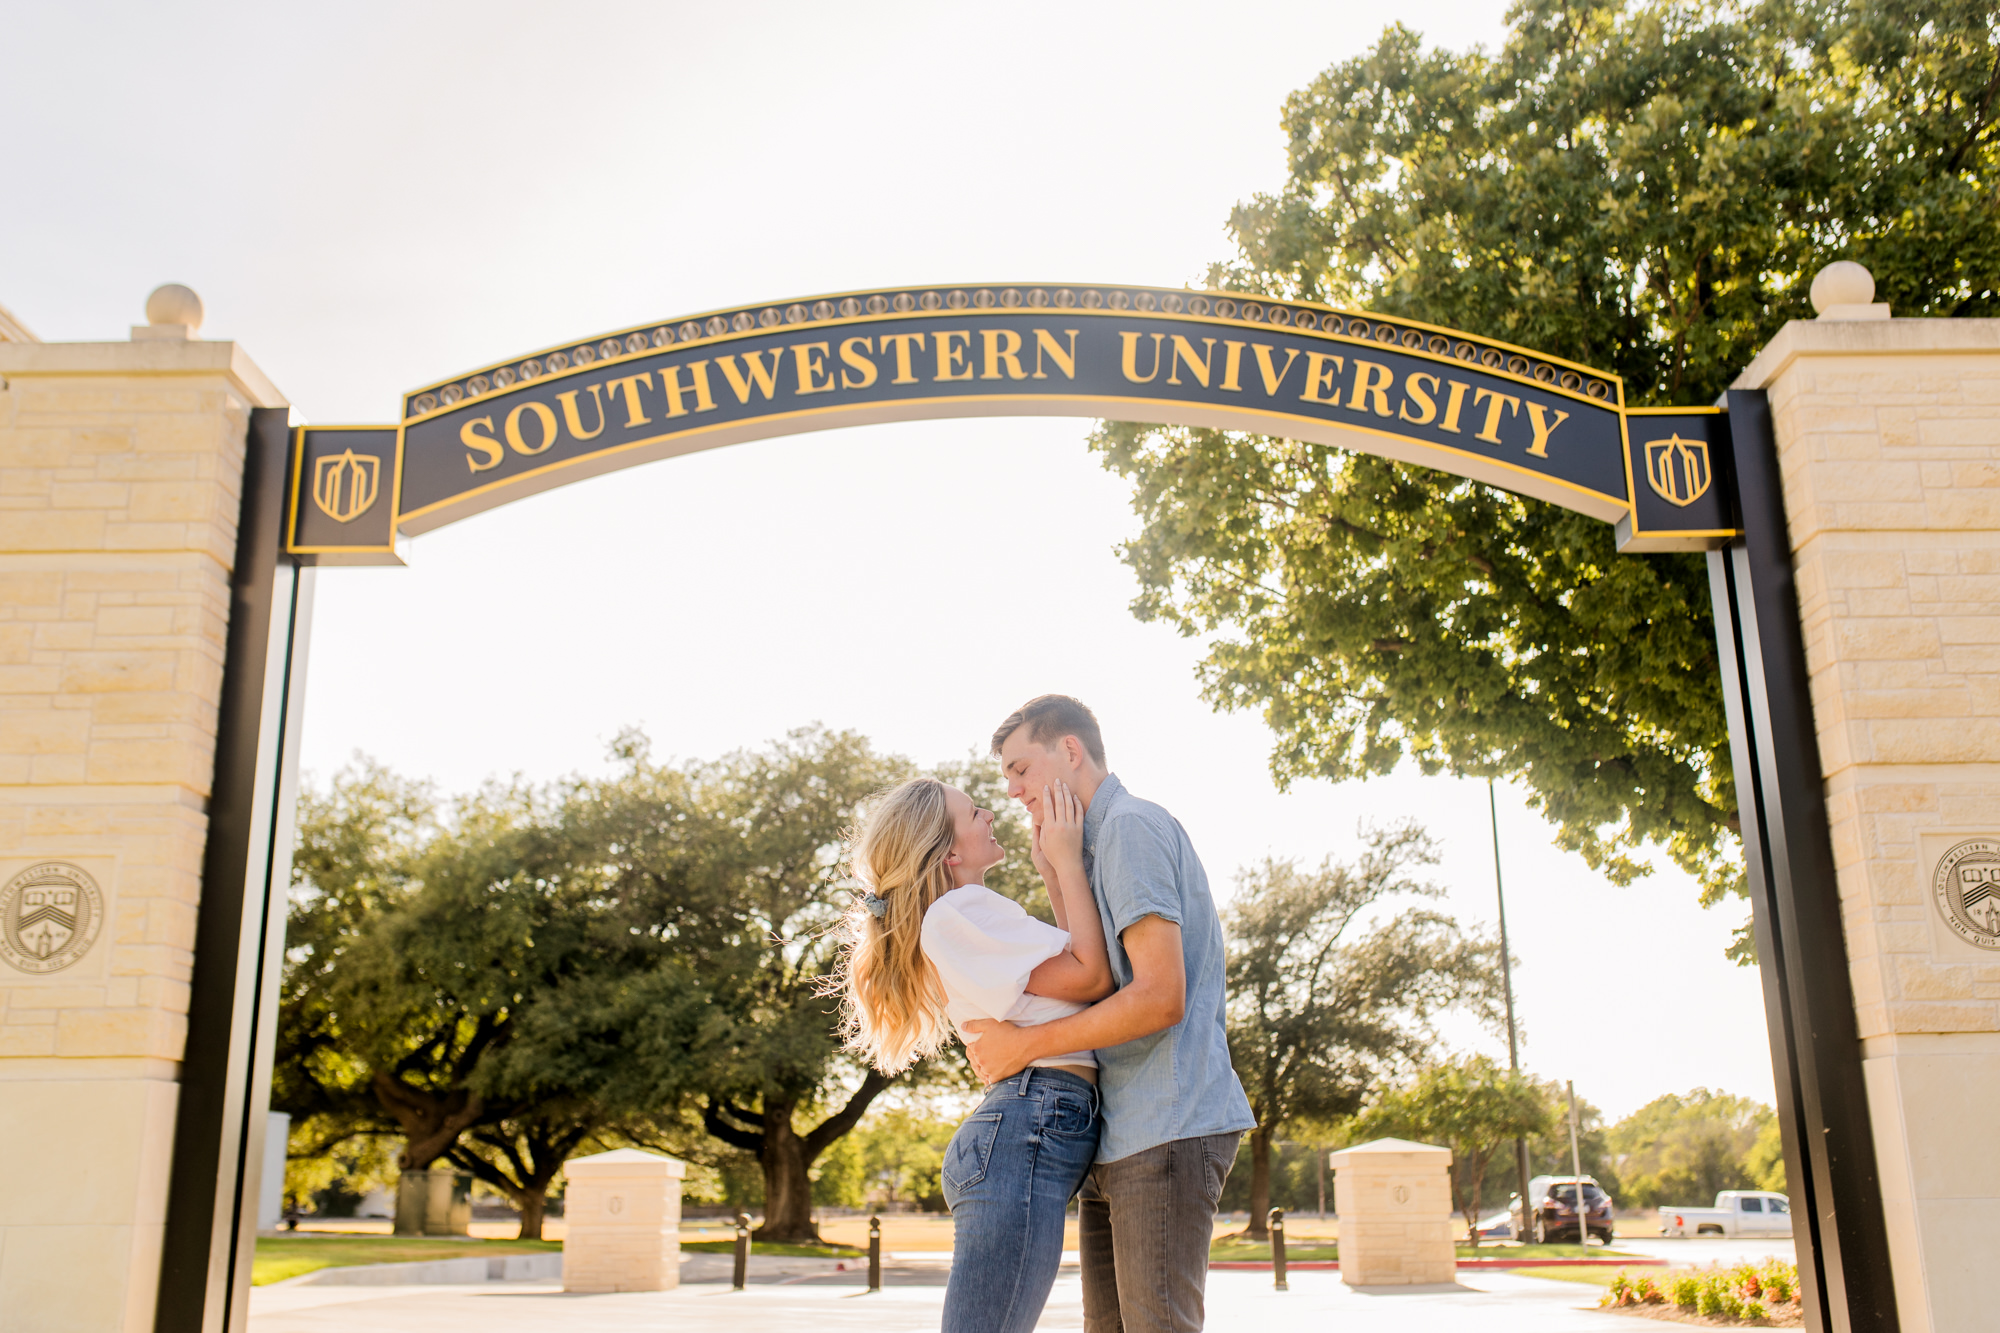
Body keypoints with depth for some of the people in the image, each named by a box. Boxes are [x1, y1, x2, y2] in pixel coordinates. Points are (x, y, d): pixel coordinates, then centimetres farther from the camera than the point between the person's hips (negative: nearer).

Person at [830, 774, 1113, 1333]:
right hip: (1029, 1128, -11)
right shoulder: (960, 910, -7)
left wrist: (1051, 874, 22)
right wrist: (1067, 862, -2)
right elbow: (1090, 976, -10)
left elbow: (1074, 968, 26)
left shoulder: (966, 914, 25)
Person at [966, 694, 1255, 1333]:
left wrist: (1024, 1044, -13)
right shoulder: (1096, 847, 23)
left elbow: (1160, 998, -18)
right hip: (1119, 1137, 10)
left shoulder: (1133, 825, -9)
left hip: (1167, 1130, -10)